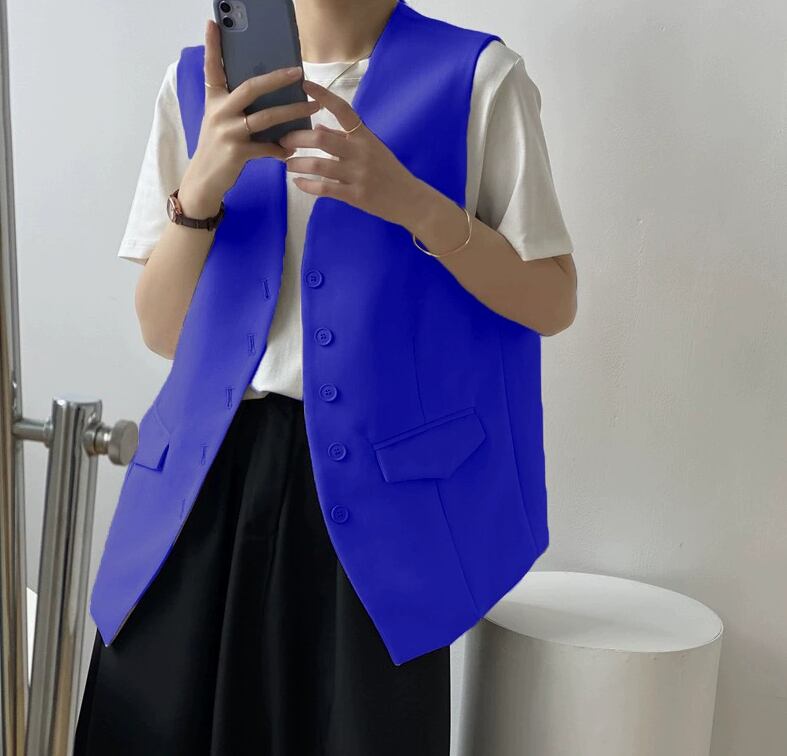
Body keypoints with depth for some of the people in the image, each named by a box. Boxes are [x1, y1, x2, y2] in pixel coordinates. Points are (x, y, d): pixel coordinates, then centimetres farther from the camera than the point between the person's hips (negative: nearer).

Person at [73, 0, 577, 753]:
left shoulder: (482, 77, -4)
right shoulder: (202, 82, 5)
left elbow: (552, 306, -4)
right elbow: (165, 332, 1)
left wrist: (414, 204, -19)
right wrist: (203, 182, -17)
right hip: (221, 457, 3)